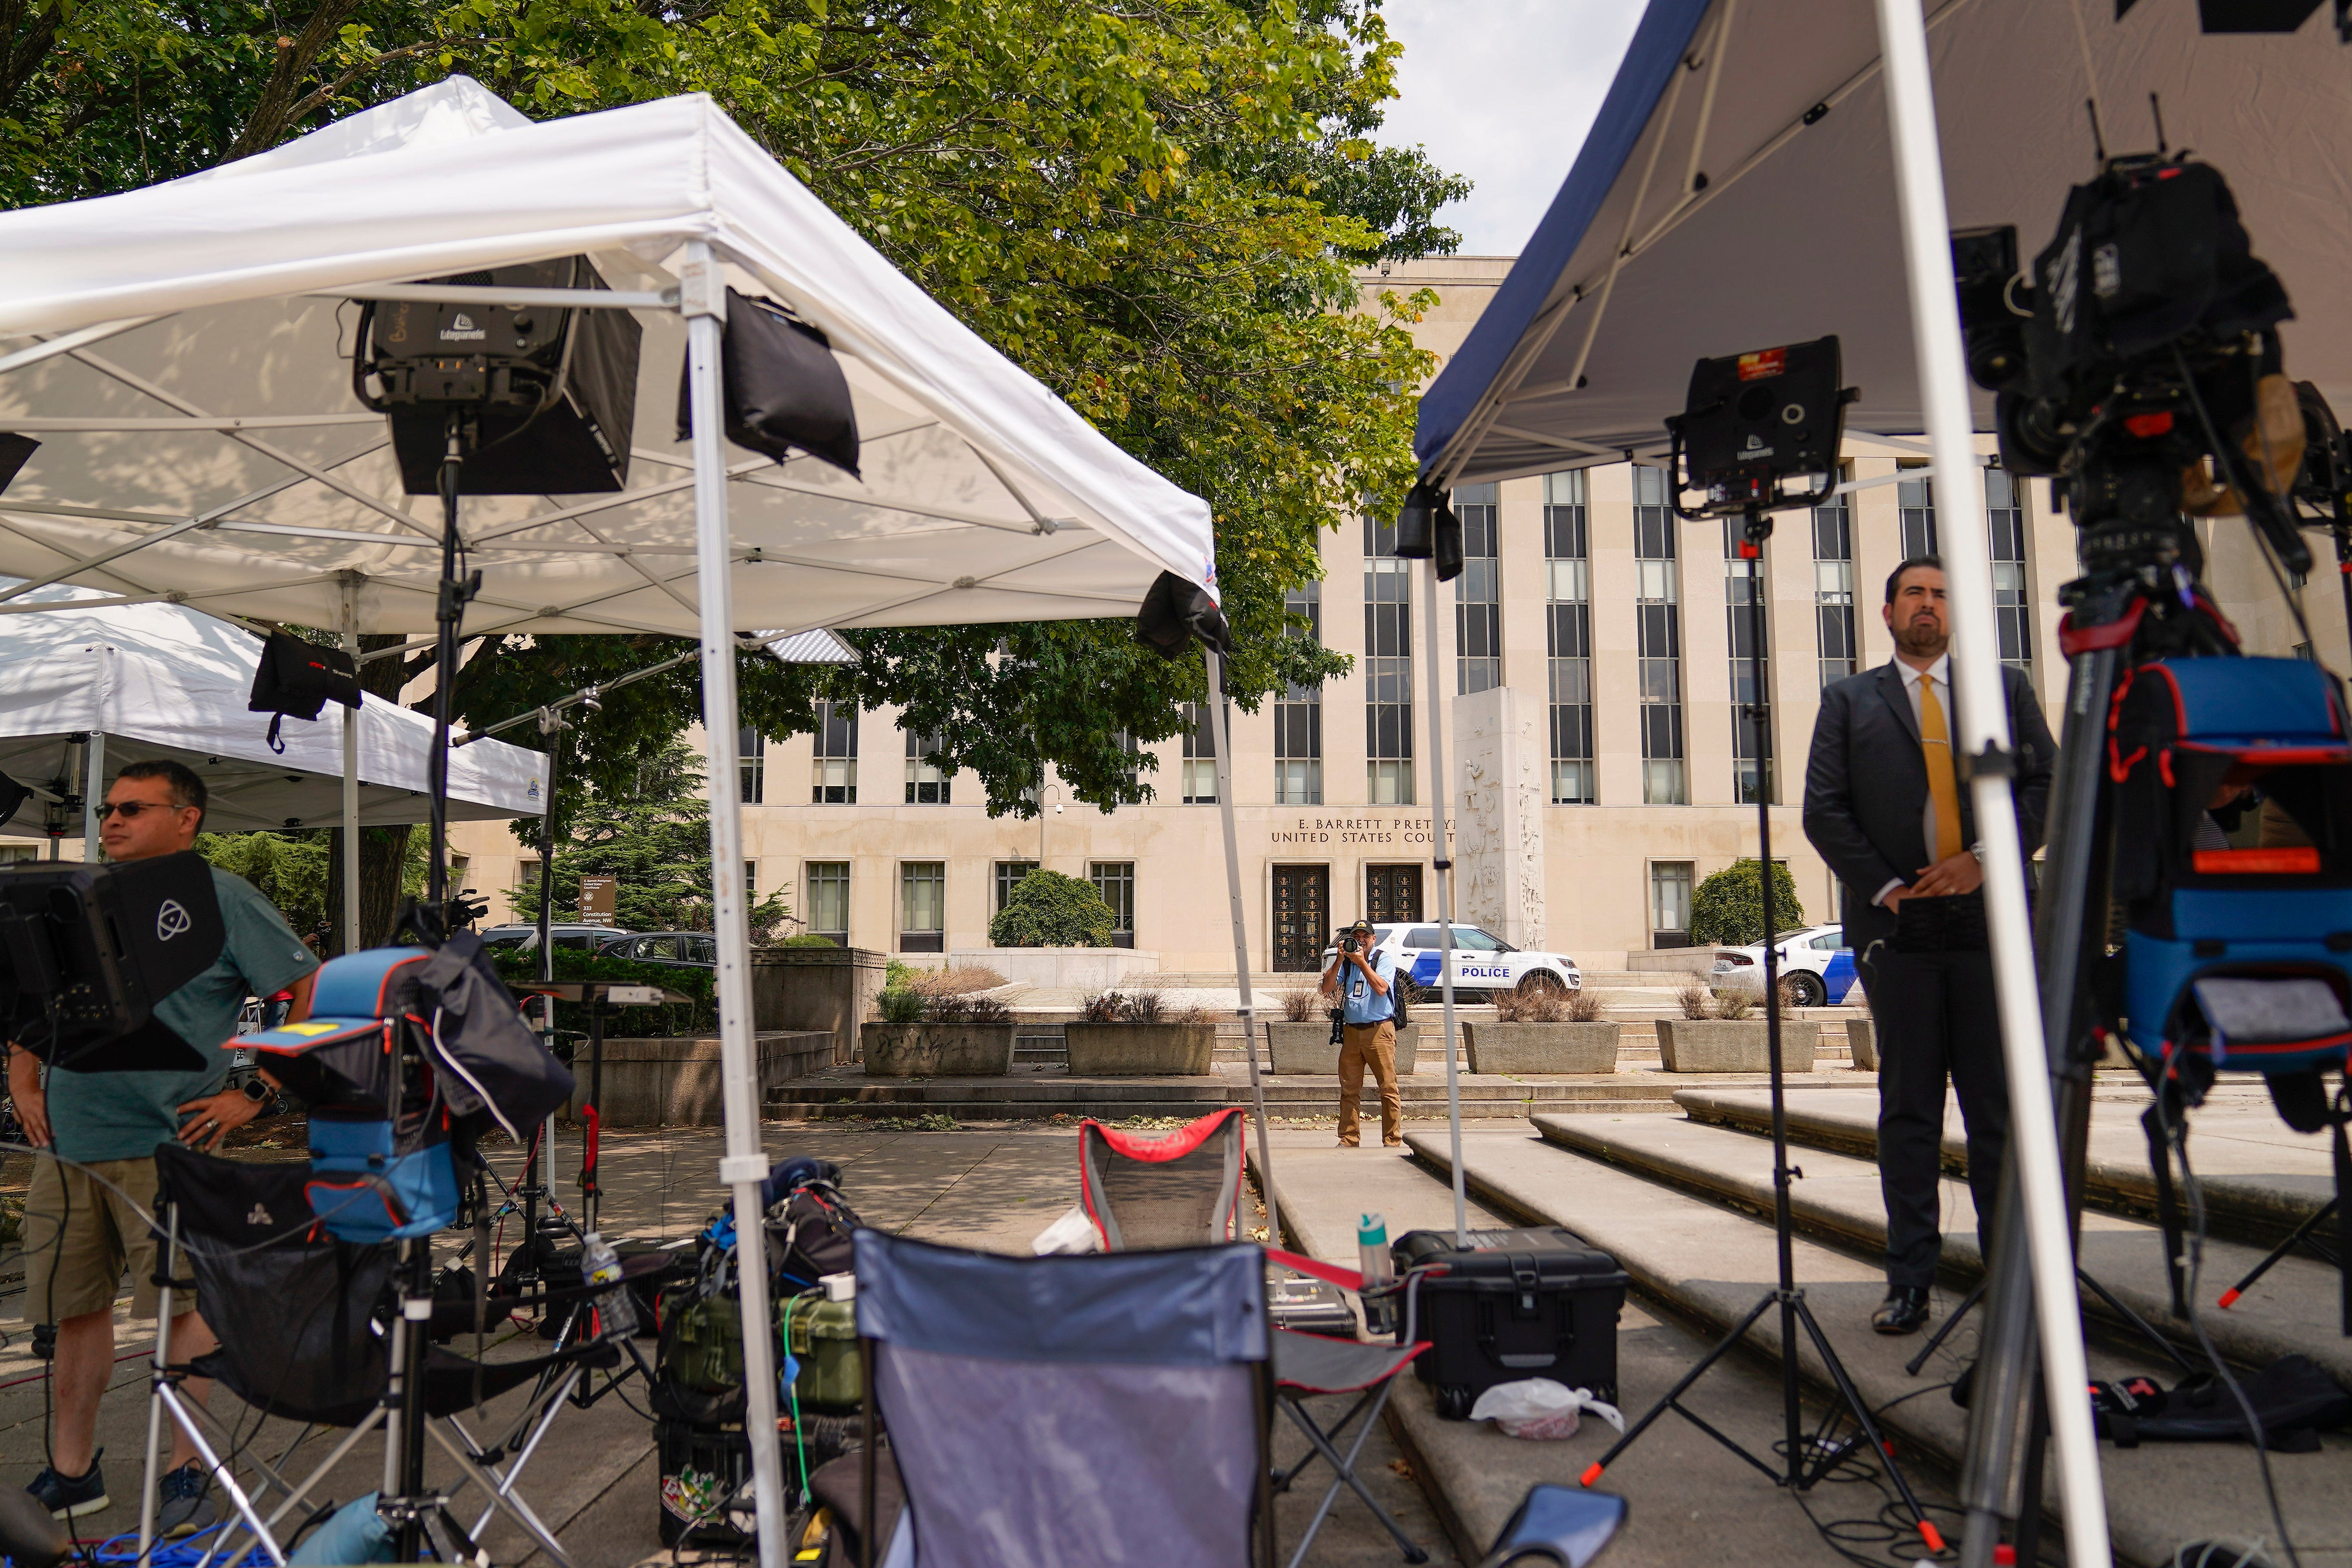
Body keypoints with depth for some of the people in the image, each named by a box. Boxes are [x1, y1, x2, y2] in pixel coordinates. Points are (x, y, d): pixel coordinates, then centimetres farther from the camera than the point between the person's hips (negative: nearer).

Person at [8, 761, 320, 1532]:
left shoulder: (224, 899, -4)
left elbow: (315, 1000, -8)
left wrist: (255, 1097, -10)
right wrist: (24, 1083, 13)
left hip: (166, 1145, -5)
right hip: (67, 1145, 6)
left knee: (183, 1304, 0)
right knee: (74, 1307, 12)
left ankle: (187, 1473, 11)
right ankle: (71, 1472, 25)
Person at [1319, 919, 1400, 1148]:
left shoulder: (1384, 958, 1)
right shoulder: (1345, 960, 12)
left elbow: (1381, 989, -15)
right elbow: (1327, 989, 2)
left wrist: (1361, 962, -14)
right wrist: (1339, 960, -6)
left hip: (1379, 1030, -4)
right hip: (1351, 1031, 4)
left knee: (1388, 1089, -5)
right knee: (1349, 1090, 5)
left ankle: (1393, 1141, -1)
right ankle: (1348, 1140, 12)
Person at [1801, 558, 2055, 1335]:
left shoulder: (2007, 688, 14)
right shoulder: (1849, 701, 11)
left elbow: (2046, 783, 6)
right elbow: (1824, 810, 3)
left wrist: (1986, 860, -8)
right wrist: (1884, 887, -7)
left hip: (1989, 918, 1)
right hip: (1898, 924, -1)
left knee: (2000, 1104, 4)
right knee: (1908, 1110, 3)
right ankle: (1910, 1281, 8)